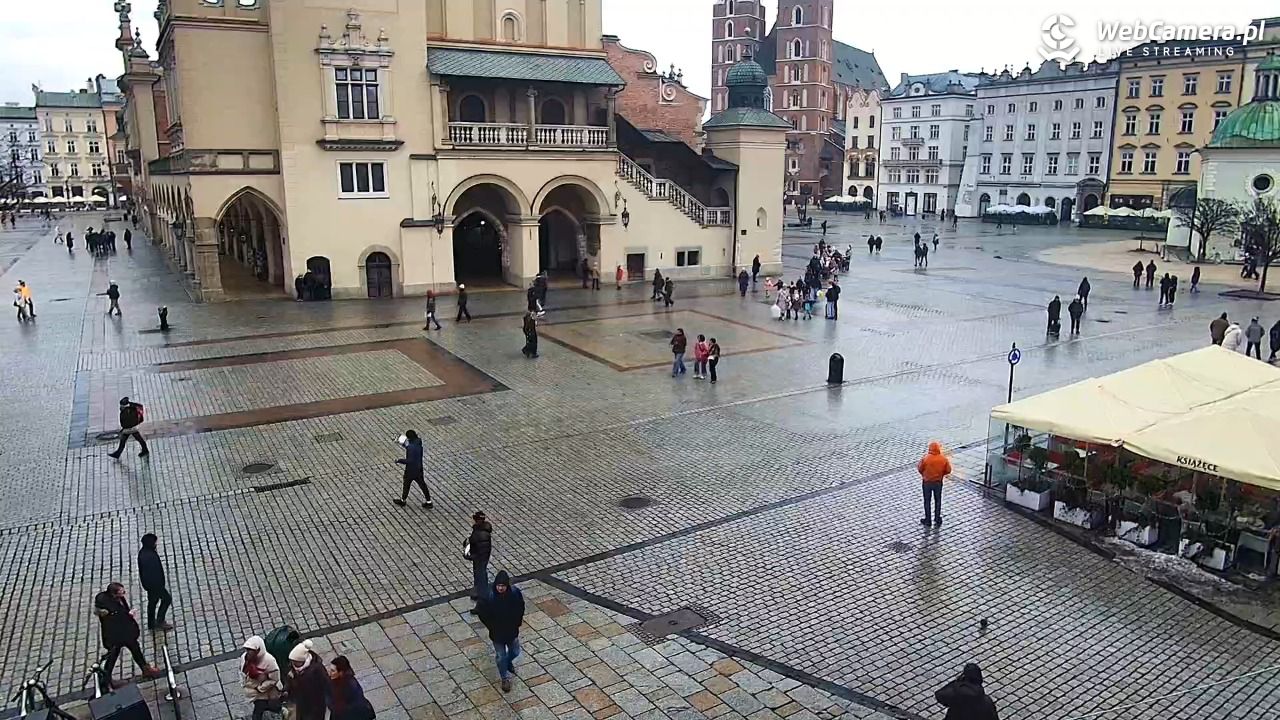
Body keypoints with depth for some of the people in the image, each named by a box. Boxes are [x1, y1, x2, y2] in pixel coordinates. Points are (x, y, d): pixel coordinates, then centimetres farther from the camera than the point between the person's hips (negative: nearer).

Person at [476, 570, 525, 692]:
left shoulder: (515, 593, -21)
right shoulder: (489, 597, -28)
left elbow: (521, 608, 0)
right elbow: (482, 614, -11)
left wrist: (518, 622, -2)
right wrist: (491, 627, -8)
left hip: (512, 631, 3)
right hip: (497, 633, -2)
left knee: (515, 652, 24)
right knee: (500, 657, 14)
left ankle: (508, 663, 57)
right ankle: (505, 678, 38)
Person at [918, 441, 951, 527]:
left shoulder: (925, 458, -22)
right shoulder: (943, 459, -16)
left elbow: (920, 469, -10)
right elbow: (948, 470, -6)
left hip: (927, 482, -2)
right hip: (938, 482, 2)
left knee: (927, 501, 14)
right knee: (938, 501, 19)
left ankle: (928, 521, 23)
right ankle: (937, 520, 29)